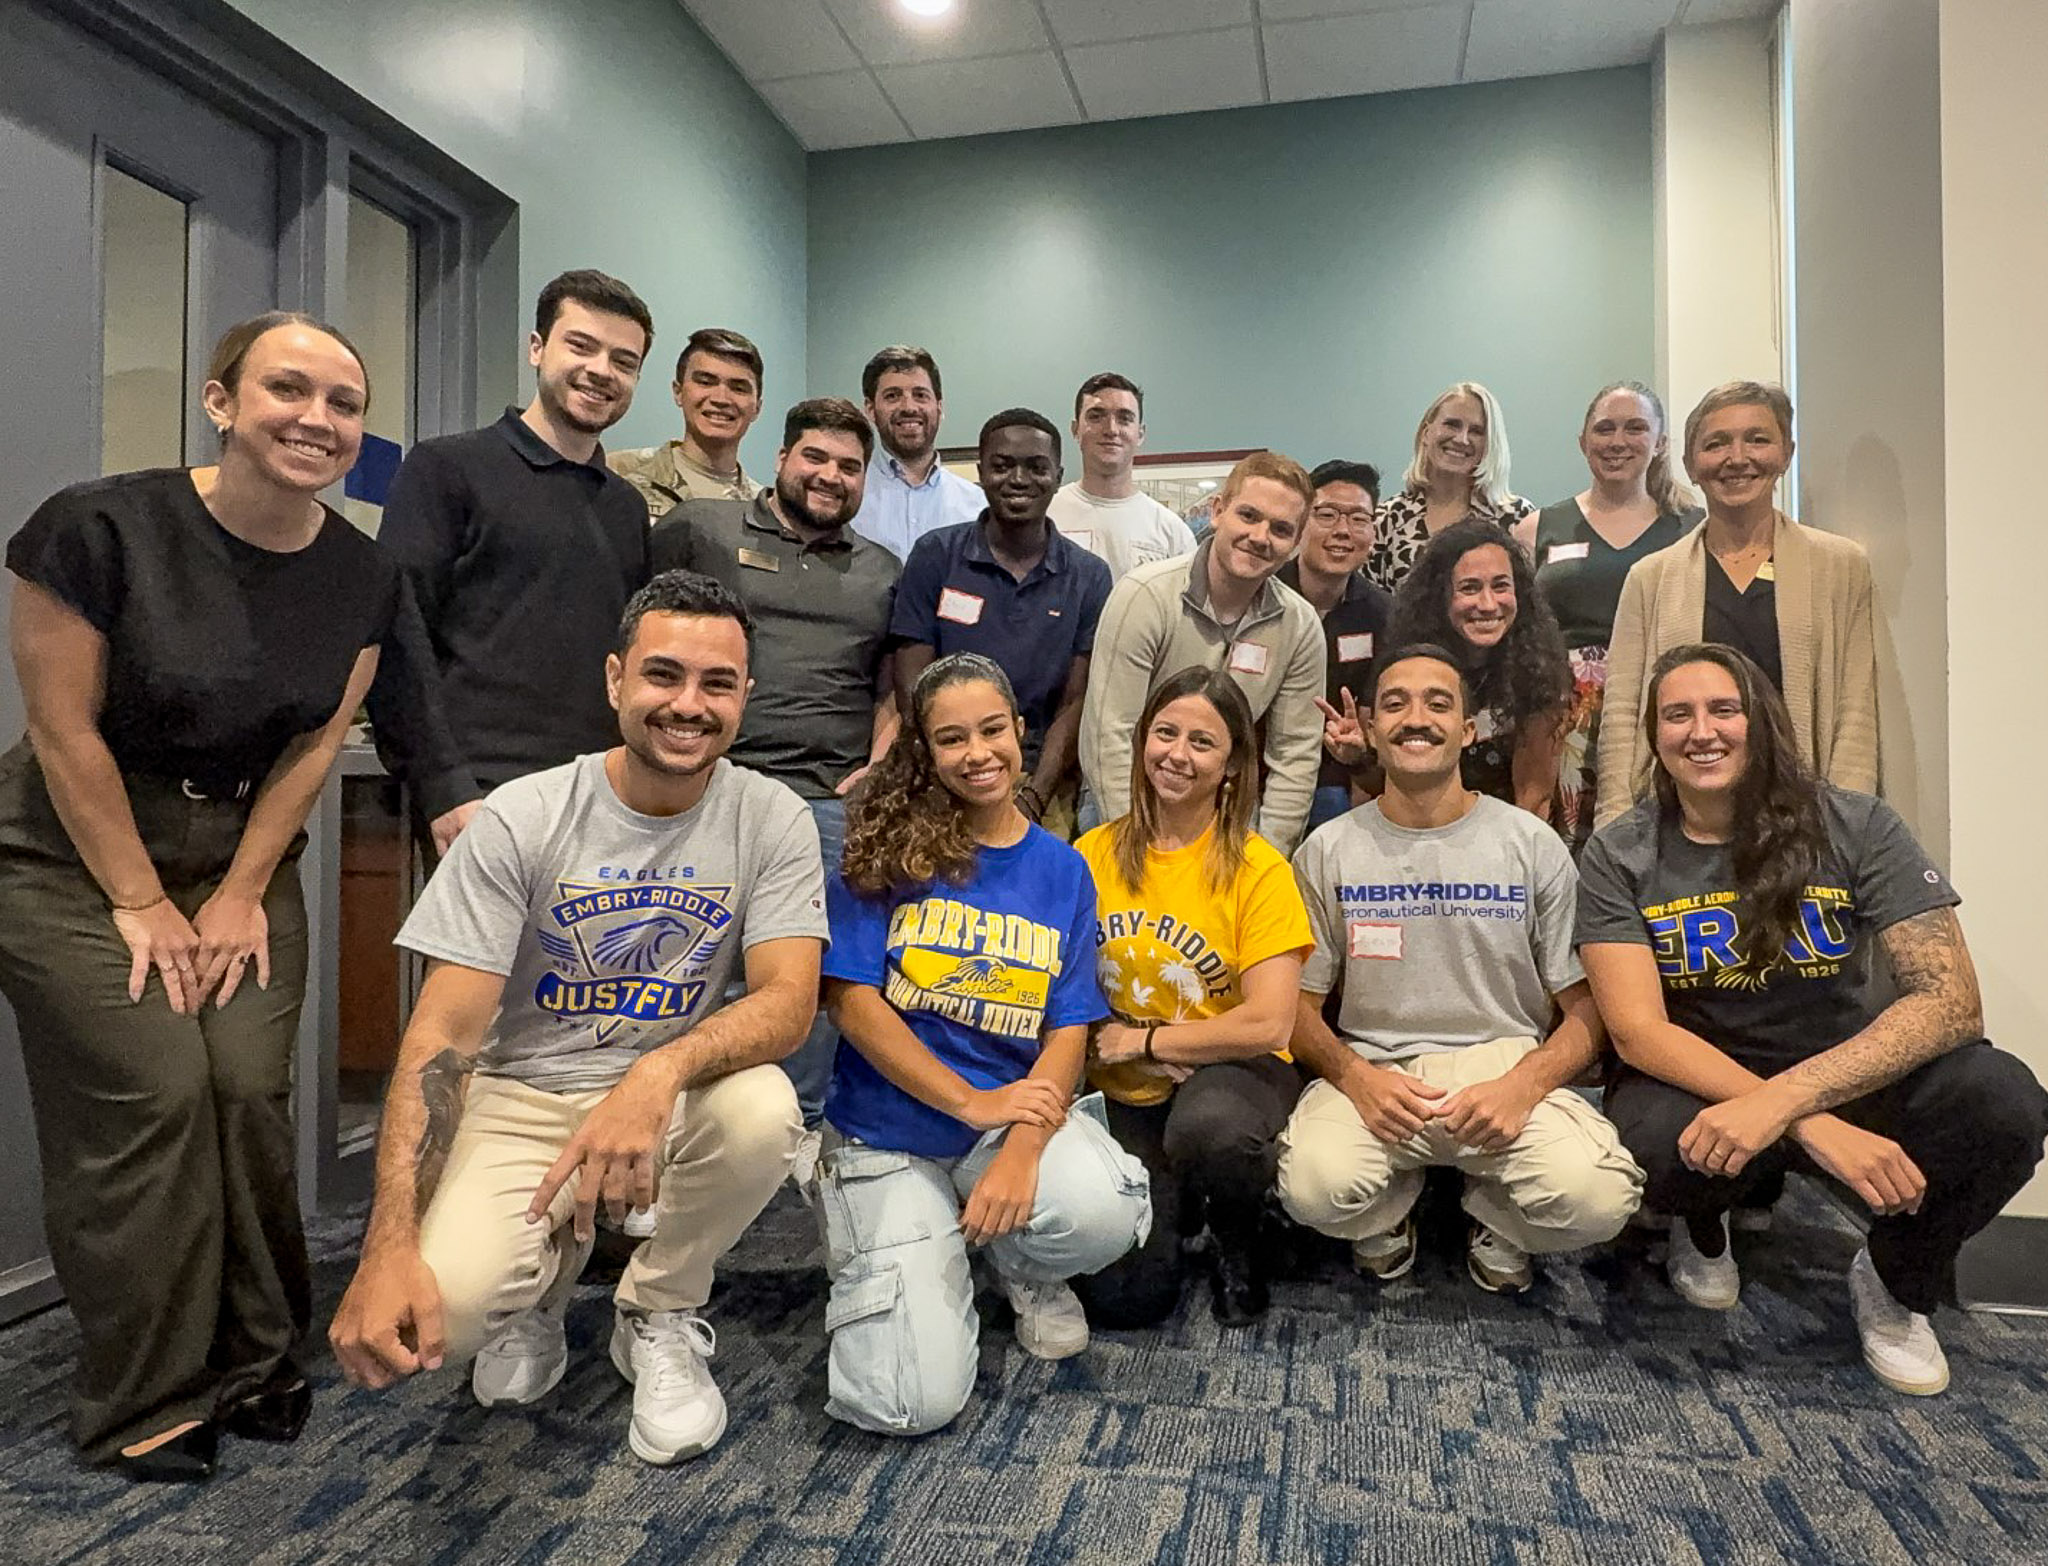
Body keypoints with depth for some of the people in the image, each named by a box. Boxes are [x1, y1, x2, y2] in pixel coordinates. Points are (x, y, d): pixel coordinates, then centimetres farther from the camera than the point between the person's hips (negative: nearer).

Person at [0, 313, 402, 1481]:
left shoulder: (364, 577, -4)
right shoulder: (103, 527, -17)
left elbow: (315, 743, -1)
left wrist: (241, 895, -3)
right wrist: (141, 904, -11)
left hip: (243, 855, 4)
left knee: (250, 1089, -7)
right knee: (153, 1092, -11)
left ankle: (253, 1362, 13)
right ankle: (149, 1403, 7)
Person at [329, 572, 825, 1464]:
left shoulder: (771, 820, -8)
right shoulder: (521, 818, -11)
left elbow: (789, 1000, -19)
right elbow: (444, 1034, -14)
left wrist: (659, 1073, -41)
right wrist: (389, 1246, -26)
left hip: (677, 1092, 1)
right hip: (522, 1096, 0)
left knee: (765, 1112, -33)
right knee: (443, 1308, -26)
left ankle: (659, 1318, -1)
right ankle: (546, 1267, 14)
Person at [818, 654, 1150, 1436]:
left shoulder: (1061, 870, 3)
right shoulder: (885, 850, -5)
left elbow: (1068, 1033, -2)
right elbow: (853, 1001, -11)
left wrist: (1022, 1148, -20)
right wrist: (973, 1103, -18)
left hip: (1017, 1109, 2)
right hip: (889, 1133, -2)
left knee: (1106, 1211, -32)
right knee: (915, 1401, -17)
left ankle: (1022, 1268, 6)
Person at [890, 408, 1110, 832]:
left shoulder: (1089, 577, 6)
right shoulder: (934, 555, 4)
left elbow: (1076, 703, 2)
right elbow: (912, 687, 0)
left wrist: (1032, 799, -11)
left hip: (1043, 789, 1)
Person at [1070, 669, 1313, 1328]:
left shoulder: (1257, 869, -11)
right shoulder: (1093, 854, 0)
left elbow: (1268, 1025, -17)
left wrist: (1139, 1039, -10)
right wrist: (1099, 1040, -15)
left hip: (1230, 1074, -2)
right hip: (1123, 1097, 3)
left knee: (1209, 1129, -38)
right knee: (1122, 1295, -13)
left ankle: (1240, 1236, -2)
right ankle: (1175, 1202, 22)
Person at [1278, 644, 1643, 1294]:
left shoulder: (1533, 845, 4)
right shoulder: (1329, 851, 4)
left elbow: (1587, 1008, 3)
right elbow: (1299, 1003, 5)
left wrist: (1525, 1083, -17)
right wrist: (1355, 1076, -16)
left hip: (1506, 1064, 0)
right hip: (1372, 1074, 0)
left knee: (1597, 1199, -29)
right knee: (1314, 1186, -31)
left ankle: (1493, 1214, 9)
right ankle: (1393, 1206, 8)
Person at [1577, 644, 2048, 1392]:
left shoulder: (1856, 825, -10)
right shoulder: (1619, 856, -12)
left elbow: (1949, 998, -20)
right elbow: (1639, 1032, -19)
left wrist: (1784, 1098, -35)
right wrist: (1813, 1129, -32)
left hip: (1843, 1072, 1)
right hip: (1692, 1080, -1)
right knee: (1673, 1148, -36)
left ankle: (1897, 1282, 3)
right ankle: (1703, 1232, 5)